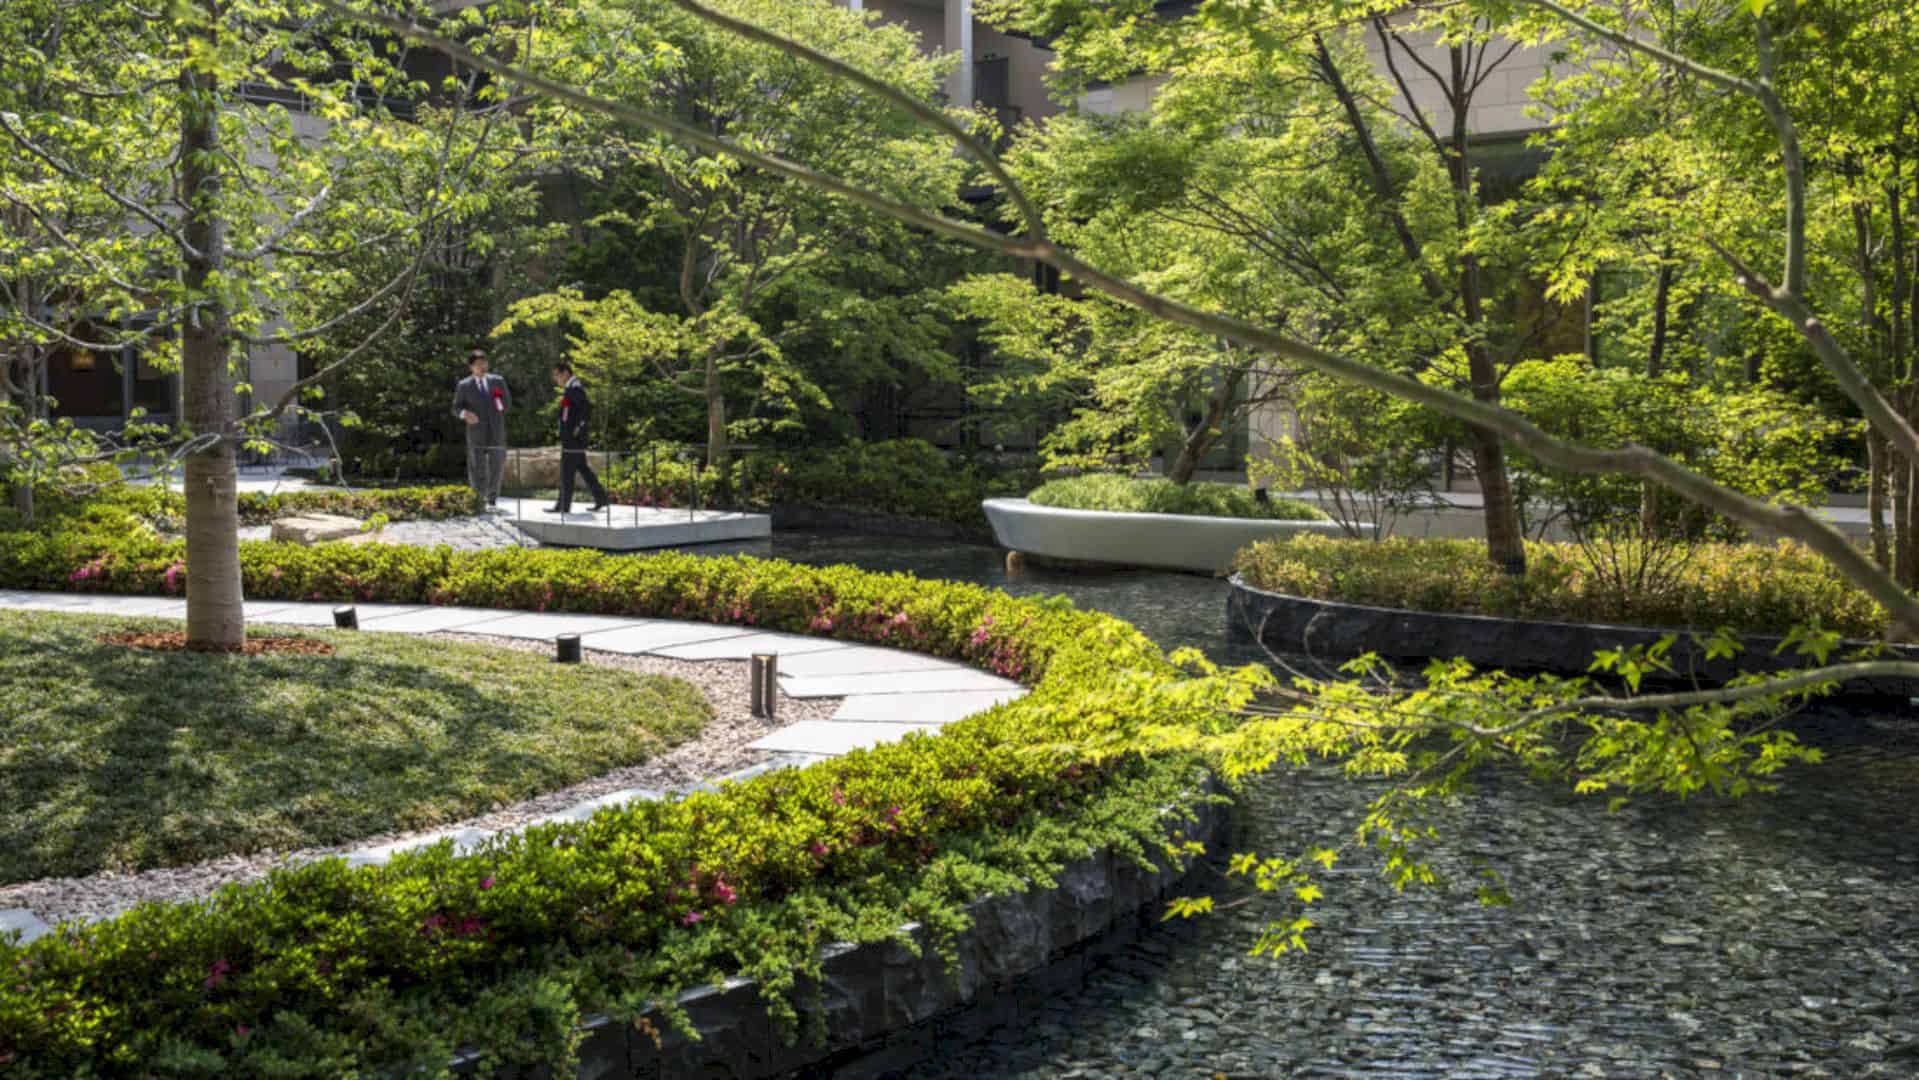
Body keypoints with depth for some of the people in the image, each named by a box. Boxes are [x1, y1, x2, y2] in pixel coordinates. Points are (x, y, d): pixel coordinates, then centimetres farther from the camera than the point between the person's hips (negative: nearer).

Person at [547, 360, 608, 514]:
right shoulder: (571, 388, 15)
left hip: (573, 438, -10)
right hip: (570, 438, 10)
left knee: (567, 472, -5)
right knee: (583, 468, 13)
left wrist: (579, 427, -21)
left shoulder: (574, 388, -15)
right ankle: (600, 498, 15)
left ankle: (563, 505, -2)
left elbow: (587, 408, -27)